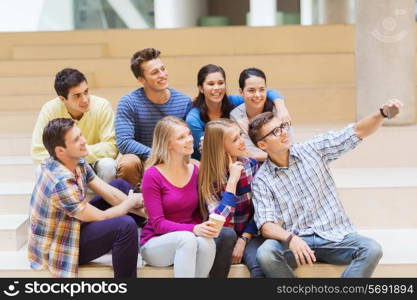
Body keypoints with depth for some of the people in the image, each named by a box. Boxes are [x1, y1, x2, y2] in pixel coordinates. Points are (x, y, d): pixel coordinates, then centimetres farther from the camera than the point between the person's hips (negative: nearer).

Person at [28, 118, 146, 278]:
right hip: (58, 249, -10)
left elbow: (111, 194, 0)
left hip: (71, 225, 10)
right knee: (125, 225, -28)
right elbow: (100, 218, -24)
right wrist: (132, 201, -9)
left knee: (121, 184, 9)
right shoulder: (61, 182, -32)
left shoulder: (78, 163, -5)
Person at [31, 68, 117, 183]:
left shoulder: (102, 106, -19)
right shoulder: (50, 110, -18)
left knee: (108, 165, -33)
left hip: (93, 164, -1)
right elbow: (37, 153, -17)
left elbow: (111, 147, -20)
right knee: (41, 170, -29)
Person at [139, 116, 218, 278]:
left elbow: (198, 214, 10)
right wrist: (193, 229, -29)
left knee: (206, 241, -31)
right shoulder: (152, 176, -9)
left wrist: (206, 228, -16)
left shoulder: (195, 171, 6)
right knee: (187, 238, -35)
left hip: (189, 239, 4)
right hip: (155, 243, -4)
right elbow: (158, 224, -13)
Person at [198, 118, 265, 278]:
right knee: (227, 234, -37)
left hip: (248, 235, 1)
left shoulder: (252, 165, 0)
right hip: (221, 240, 0)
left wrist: (243, 240, -12)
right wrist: (232, 180, -18)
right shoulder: (208, 176, -8)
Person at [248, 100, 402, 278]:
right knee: (265, 254, -33)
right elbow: (266, 225, -8)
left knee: (372, 250, -27)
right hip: (295, 241, -1)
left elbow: (357, 132, 4)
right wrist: (290, 238, -29)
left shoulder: (313, 149, 7)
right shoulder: (261, 181, 2)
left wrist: (382, 113, -15)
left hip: (334, 236, 2)